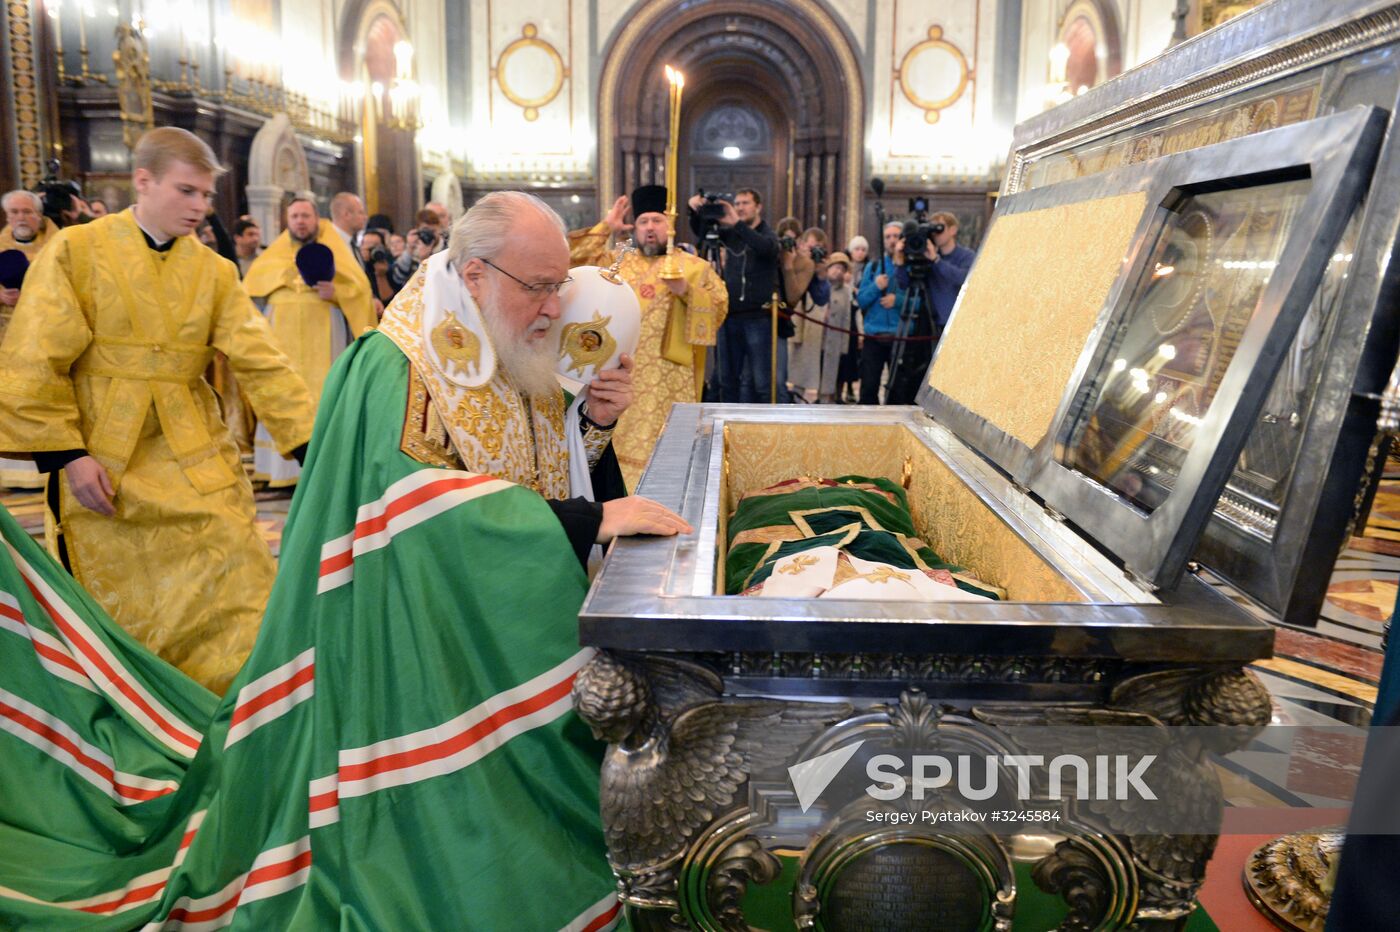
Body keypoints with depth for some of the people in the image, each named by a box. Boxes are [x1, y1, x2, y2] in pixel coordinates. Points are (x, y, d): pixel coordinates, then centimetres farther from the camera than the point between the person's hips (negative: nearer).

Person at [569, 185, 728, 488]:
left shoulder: (695, 267, 6)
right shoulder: (618, 262, 15)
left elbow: (720, 306, -3)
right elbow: (576, 259, 12)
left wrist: (686, 290, -20)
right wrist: (606, 227, 6)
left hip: (669, 374, -3)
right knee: (622, 438, 4)